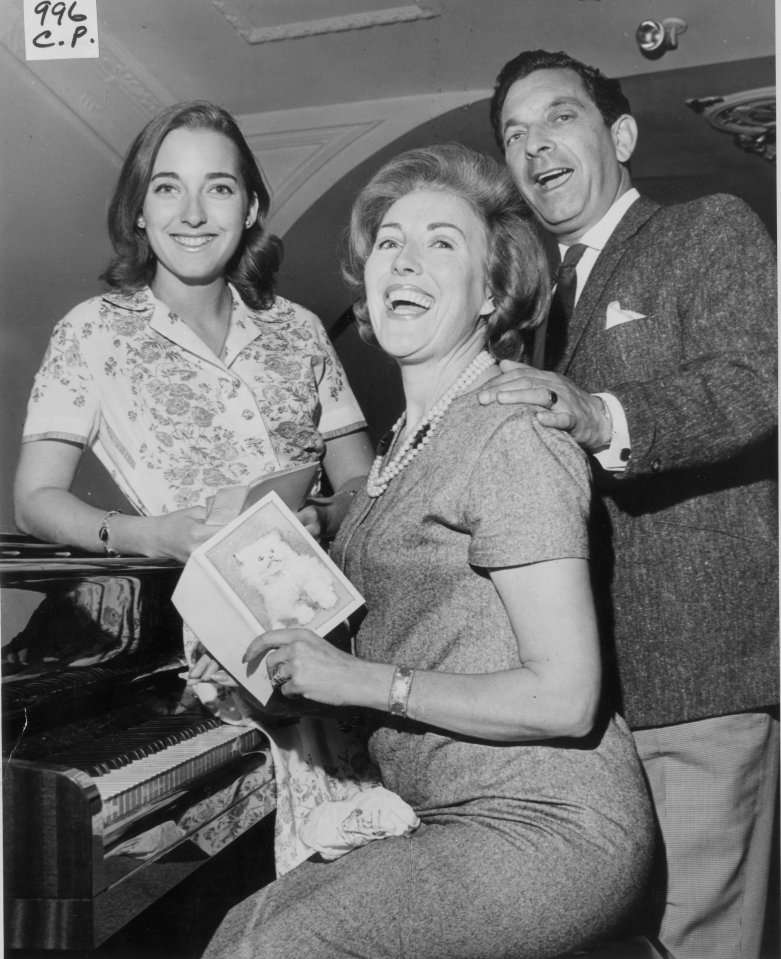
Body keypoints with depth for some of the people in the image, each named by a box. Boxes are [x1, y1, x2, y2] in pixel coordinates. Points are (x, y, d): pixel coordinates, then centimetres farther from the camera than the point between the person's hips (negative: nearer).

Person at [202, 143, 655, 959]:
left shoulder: (511, 438, -14)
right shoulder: (406, 440, 13)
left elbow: (565, 696, -18)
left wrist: (365, 680, -17)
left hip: (548, 829, -7)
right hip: (454, 823, 7)